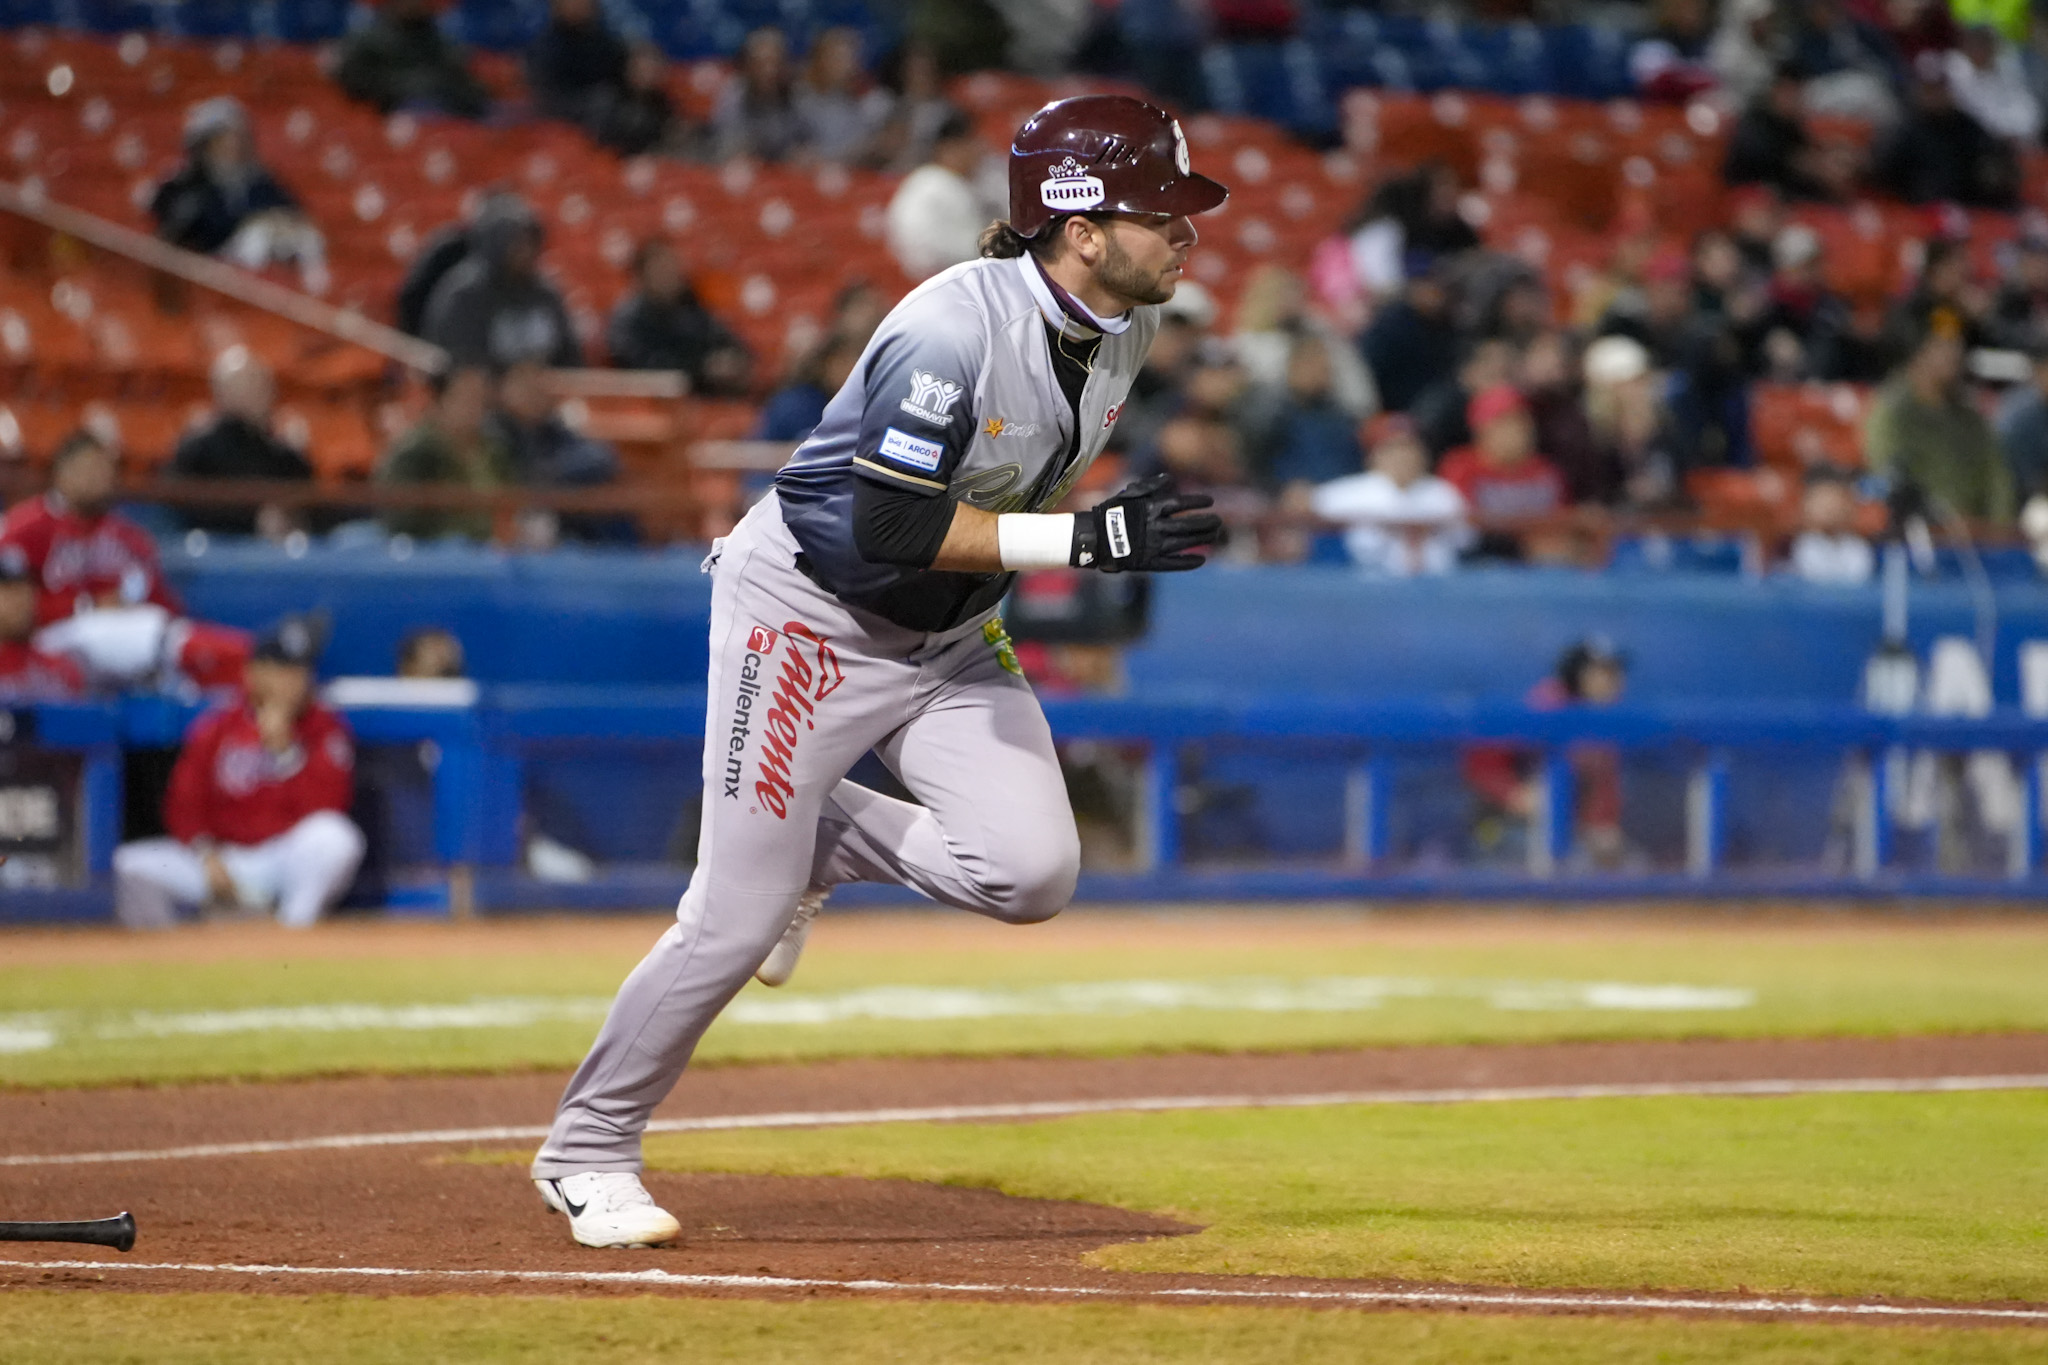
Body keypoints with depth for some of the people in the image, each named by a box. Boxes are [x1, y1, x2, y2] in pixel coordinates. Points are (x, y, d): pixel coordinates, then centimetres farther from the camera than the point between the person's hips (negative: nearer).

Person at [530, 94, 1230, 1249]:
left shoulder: (1130, 322, -5)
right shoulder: (954, 329, -29)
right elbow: (893, 525, -31)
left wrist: (996, 583, 14)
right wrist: (1089, 538, -33)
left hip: (951, 634, 7)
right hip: (809, 610, -7)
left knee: (1033, 875, -13)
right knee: (739, 917, -7)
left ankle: (822, 839, 15)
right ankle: (588, 1153, 12)